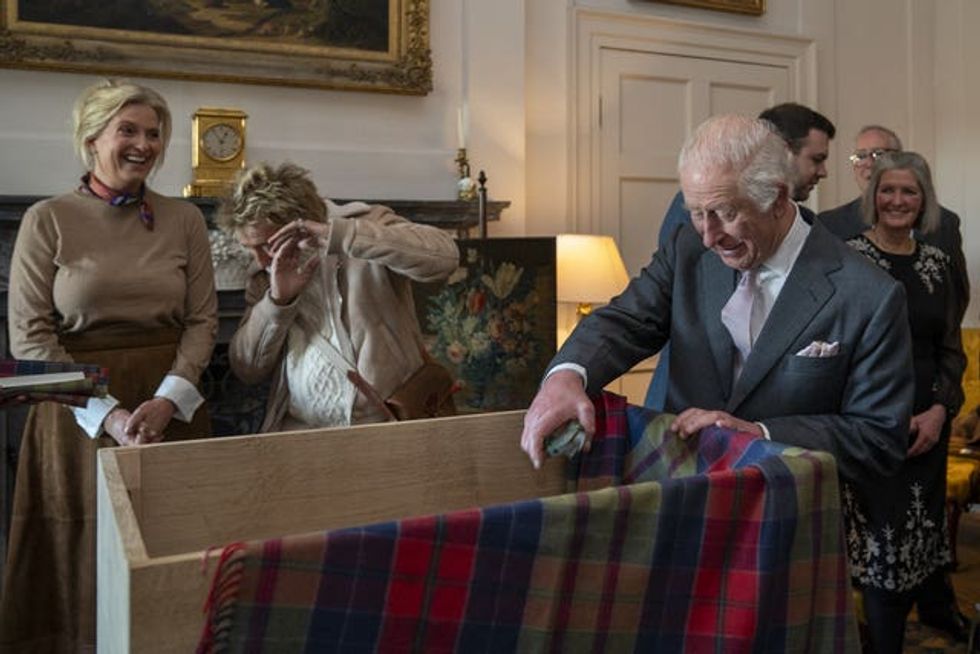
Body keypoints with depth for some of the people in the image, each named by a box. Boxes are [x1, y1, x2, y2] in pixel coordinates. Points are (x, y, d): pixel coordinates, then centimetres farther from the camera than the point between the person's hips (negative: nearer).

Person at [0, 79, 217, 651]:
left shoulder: (185, 219, 4)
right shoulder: (48, 220, -2)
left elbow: (203, 320, 3)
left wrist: (167, 400, -11)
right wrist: (107, 414, -14)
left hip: (172, 406, 2)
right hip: (81, 411, -2)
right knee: (89, 549, 7)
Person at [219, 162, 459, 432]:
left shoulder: (368, 223, -3)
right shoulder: (267, 272, 10)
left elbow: (445, 255, -22)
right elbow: (247, 369, 6)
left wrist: (337, 235, -24)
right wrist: (278, 300, -9)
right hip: (298, 431, 4)